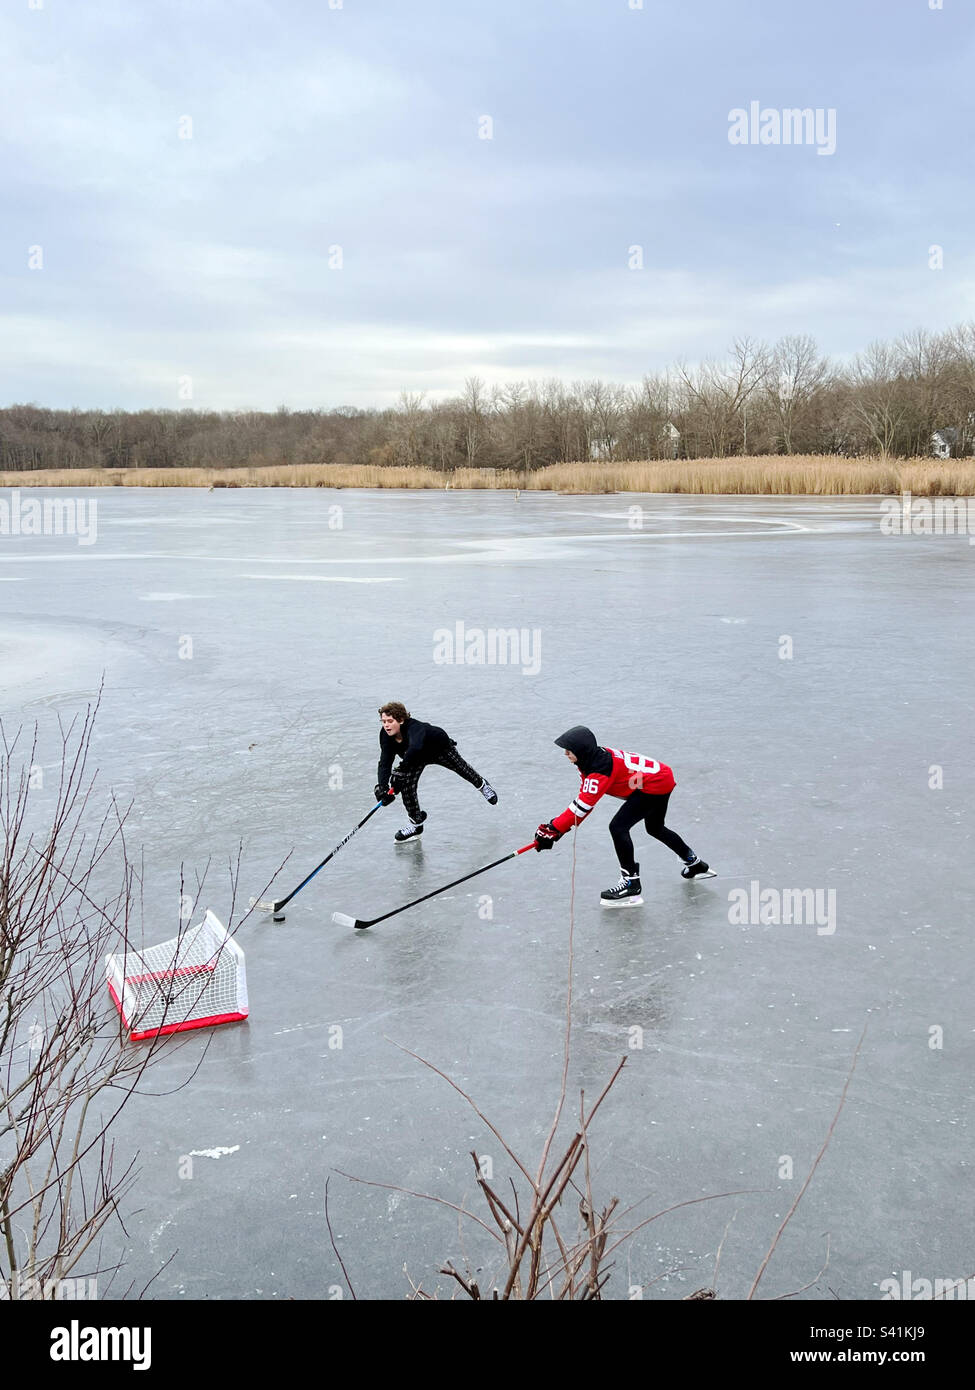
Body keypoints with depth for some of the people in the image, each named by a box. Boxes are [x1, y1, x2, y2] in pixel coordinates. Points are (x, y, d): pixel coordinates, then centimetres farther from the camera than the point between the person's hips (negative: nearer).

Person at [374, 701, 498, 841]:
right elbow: (384, 762, -34)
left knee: (460, 767, 14)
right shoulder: (386, 735, -29)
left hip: (440, 747, -4)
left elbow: (415, 747, -69)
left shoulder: (414, 728, -48)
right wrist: (381, 785, -48)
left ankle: (482, 785, 49)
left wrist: (401, 770, -69)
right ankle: (416, 823, 7)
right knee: (407, 784, -11)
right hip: (417, 757, 4)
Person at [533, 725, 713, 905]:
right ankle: (696, 865, 47)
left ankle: (632, 886, -12)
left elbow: (584, 804, -32)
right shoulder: (594, 758, 0)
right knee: (655, 829, 29)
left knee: (618, 827, -17)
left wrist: (554, 829, -31)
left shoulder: (600, 768, -28)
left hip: (655, 785, -11)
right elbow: (585, 797, 2)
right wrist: (559, 825, -6)